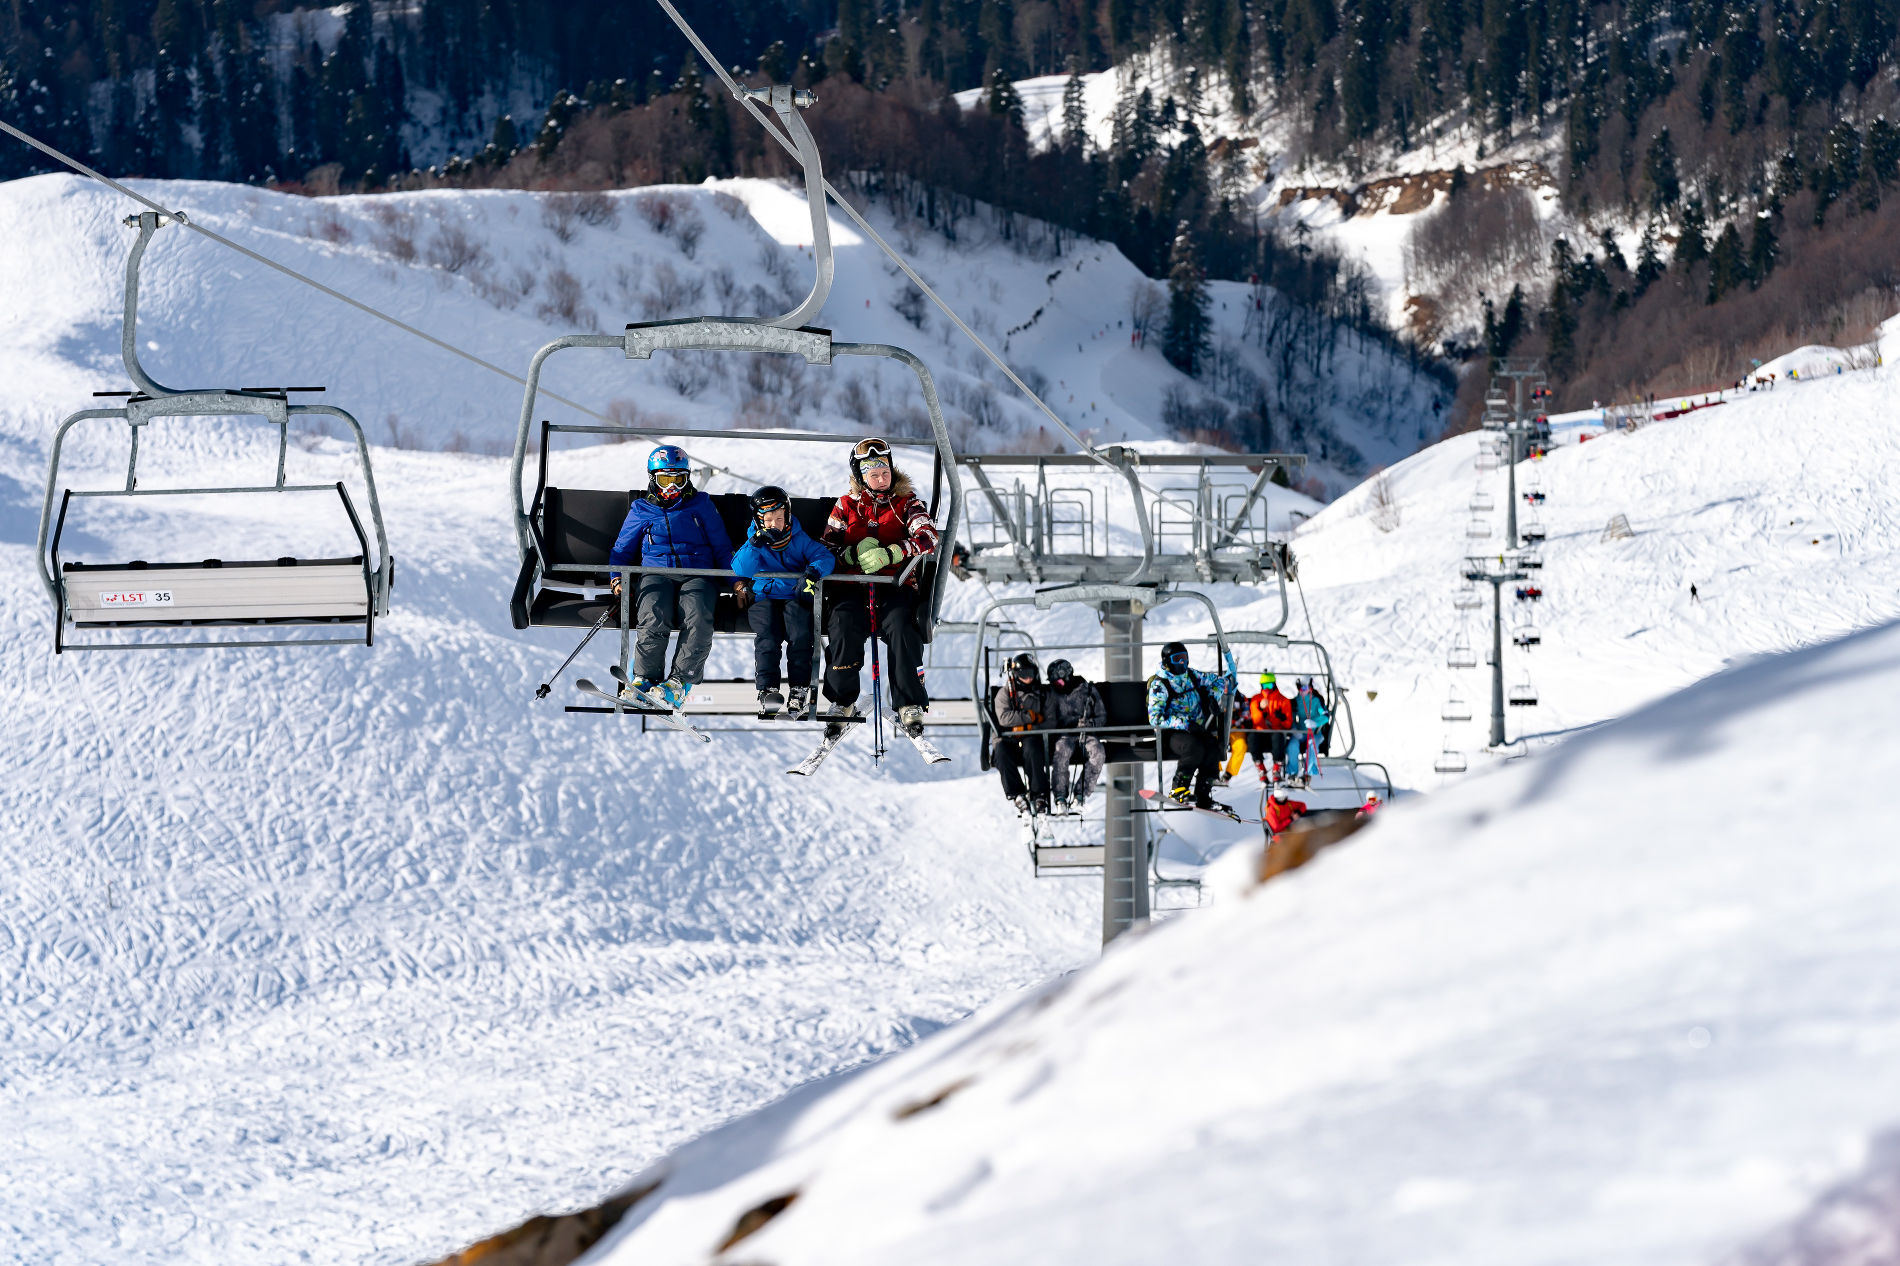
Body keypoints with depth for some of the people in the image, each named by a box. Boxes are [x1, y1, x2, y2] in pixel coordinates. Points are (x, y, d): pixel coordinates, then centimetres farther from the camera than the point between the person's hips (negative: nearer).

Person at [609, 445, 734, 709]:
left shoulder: (701, 506, 19)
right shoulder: (641, 510, 20)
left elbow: (722, 547, 19)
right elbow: (622, 549, 26)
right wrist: (617, 577, 6)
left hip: (697, 575, 0)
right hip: (656, 574, 0)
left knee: (698, 618, -33)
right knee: (653, 618, -34)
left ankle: (679, 682, -30)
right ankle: (645, 678, -23)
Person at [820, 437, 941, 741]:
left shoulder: (906, 503, 10)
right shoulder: (846, 506, 15)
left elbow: (928, 538, -6)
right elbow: (826, 547, 10)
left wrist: (888, 554, -20)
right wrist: (854, 553, -12)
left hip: (896, 585, -1)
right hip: (853, 587, 1)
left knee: (902, 628, -31)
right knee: (843, 628, -29)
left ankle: (910, 706, -24)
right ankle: (843, 702, -13)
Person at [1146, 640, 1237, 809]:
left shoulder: (1192, 675, 9)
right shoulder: (1159, 685, -8)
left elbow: (1219, 680, 21)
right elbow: (1155, 718, -17)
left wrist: (1214, 698, 0)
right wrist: (1185, 724, -26)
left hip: (1195, 730, 5)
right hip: (1170, 734, -5)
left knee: (1212, 746, -26)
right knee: (1195, 748, -35)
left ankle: (1203, 796, -20)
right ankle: (1177, 790, -20)